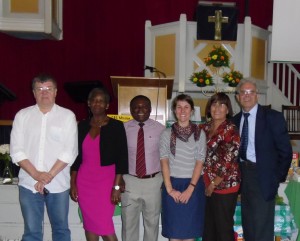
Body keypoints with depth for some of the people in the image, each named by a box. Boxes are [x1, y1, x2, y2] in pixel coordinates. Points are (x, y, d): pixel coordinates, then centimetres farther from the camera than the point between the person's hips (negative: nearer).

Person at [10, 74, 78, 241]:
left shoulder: (67, 116, 0)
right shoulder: (22, 115, 6)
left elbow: (70, 151, -6)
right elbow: (16, 150, 0)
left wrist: (50, 175, -13)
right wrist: (36, 175, -12)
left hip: (58, 184, -1)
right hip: (29, 183, 1)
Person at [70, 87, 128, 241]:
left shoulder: (116, 126, -4)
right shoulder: (82, 126, 7)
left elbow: (122, 158, -7)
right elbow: (76, 156, 10)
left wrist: (117, 186, -12)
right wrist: (73, 183, 6)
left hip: (106, 179, -4)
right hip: (84, 180, 4)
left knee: (104, 226, -6)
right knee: (89, 224, 9)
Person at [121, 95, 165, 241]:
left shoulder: (160, 129, -2)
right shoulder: (123, 129, -2)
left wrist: (165, 179, -1)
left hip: (153, 182, 0)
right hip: (129, 181, 0)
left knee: (152, 222, 14)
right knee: (129, 222, 11)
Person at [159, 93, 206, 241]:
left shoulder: (199, 133, 2)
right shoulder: (167, 133, 3)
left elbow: (200, 162, -3)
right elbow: (164, 162, -2)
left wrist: (190, 188, -11)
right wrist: (169, 189, -10)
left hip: (193, 185, 0)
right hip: (173, 184, 0)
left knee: (190, 229, 5)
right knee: (173, 229, 5)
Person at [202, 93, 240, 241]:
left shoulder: (231, 130, -10)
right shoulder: (205, 128, 8)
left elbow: (228, 161, -15)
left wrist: (213, 184, -11)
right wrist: (206, 182, 7)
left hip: (224, 185, -6)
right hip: (206, 185, 6)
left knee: (224, 227, 5)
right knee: (208, 226, 15)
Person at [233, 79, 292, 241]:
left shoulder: (273, 117, -8)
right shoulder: (236, 120, 7)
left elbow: (285, 151, -7)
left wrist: (278, 178, -7)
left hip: (263, 177, -5)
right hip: (244, 175, 5)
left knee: (261, 227, -1)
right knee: (247, 225, 16)